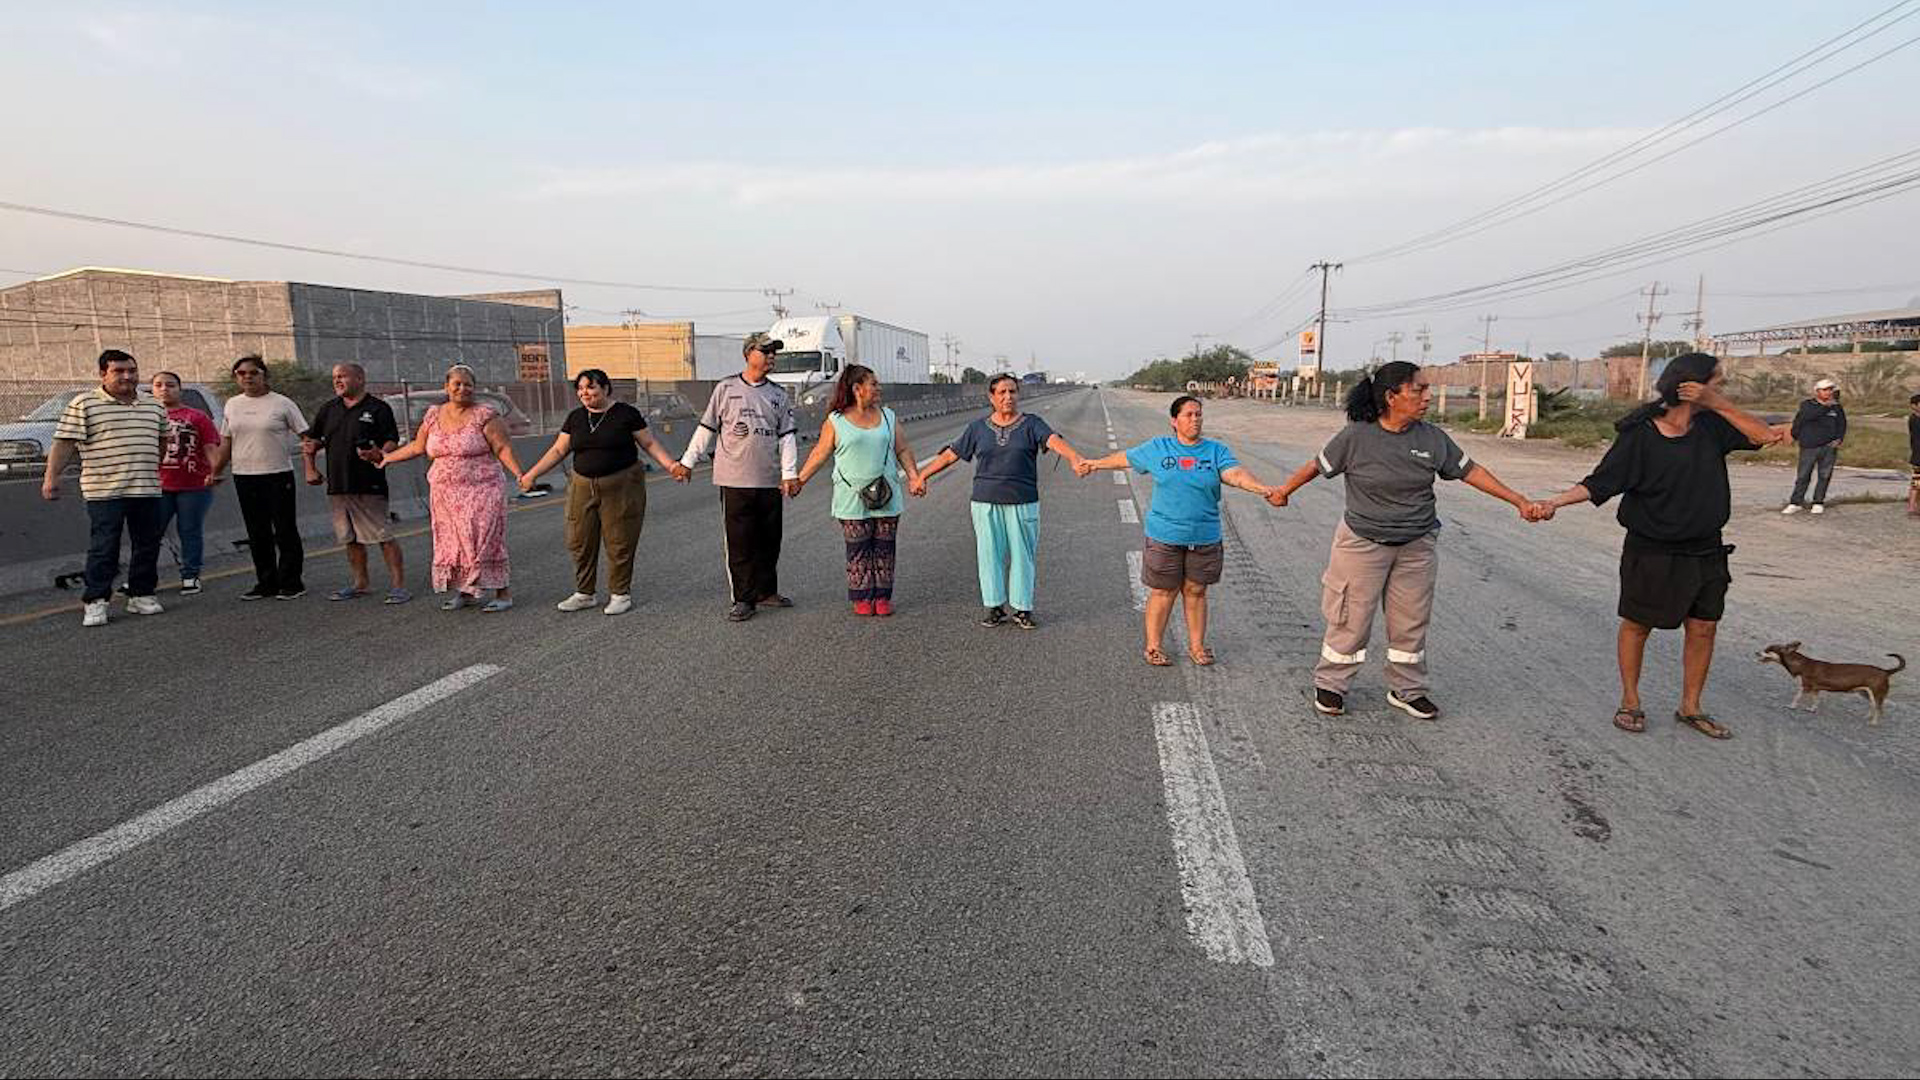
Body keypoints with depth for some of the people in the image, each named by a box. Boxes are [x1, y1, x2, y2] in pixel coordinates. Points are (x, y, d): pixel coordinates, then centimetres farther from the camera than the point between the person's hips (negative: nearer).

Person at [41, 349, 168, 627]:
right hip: (104, 492, -5)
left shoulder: (154, 406, 14)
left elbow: (165, 441, 26)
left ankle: (141, 595, 20)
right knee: (103, 548, -5)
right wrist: (51, 476, -11)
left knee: (148, 546, 9)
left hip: (147, 490, 5)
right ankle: (95, 603, 1)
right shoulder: (83, 404, -2)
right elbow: (64, 443, -5)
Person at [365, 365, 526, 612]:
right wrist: (385, 457, 20)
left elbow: (502, 448, -9)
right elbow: (418, 447, 19)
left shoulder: (484, 415, -5)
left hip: (480, 491, -5)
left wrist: (519, 475, -19)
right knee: (451, 542, 6)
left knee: (483, 539, -9)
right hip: (445, 493, 5)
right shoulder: (433, 415, 10)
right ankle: (465, 591, 16)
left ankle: (503, 592, -3)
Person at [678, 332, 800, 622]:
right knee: (740, 542, -2)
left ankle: (766, 591, 23)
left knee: (769, 540, 9)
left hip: (770, 480, 3)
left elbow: (787, 435, 6)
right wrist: (688, 462, 9)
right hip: (734, 479, -3)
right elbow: (706, 428, 8)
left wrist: (790, 473, -3)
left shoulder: (779, 394, 10)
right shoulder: (726, 389, 3)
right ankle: (744, 600, 4)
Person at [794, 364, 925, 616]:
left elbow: (903, 450, 10)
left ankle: (882, 597, 12)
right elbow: (819, 454, 4)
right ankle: (862, 598, 10)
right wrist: (798, 481, 2)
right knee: (858, 550, 1)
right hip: (853, 498, -3)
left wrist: (913, 475, -4)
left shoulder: (888, 416, 10)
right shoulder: (835, 421, 0)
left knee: (884, 548, 4)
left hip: (887, 498, 3)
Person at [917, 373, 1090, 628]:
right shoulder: (978, 428, 7)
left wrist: (1074, 458, -36)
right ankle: (995, 607, 14)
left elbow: (1054, 440, -17)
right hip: (986, 504, 2)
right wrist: (923, 475, 13)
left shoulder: (1031, 424, 0)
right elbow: (950, 454, 12)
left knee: (1022, 556, 2)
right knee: (990, 554, 3)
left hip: (1022, 504, -1)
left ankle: (1022, 609, 12)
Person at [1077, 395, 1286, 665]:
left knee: (1195, 592, 11)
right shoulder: (1157, 448, 3)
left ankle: (1197, 646, 24)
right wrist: (1094, 464, 26)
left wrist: (1262, 488, -31)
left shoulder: (1216, 451, 2)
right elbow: (1125, 458, 16)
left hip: (1204, 538, 1)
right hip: (1164, 537, -1)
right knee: (1163, 593, 4)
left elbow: (1236, 474, -13)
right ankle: (1153, 647, 17)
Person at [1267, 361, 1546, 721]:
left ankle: (1407, 690, 28)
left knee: (1411, 621, 12)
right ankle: (1330, 684, 20)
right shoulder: (1355, 436, -13)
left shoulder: (1432, 438, -3)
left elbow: (1470, 471, 5)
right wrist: (1284, 491, 11)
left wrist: (1519, 501, 4)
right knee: (1352, 618, 3)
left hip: (1418, 545, 4)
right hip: (1364, 542, -3)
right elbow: (1317, 466, 0)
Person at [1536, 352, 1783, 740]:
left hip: (1705, 551, 5)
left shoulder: (1712, 425, 1)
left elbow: (1765, 436, -6)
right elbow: (1599, 484, -16)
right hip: (1652, 552, -5)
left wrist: (1719, 403, -15)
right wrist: (1556, 501, -31)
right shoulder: (1639, 436, -14)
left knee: (1703, 628, 10)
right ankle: (1630, 701, 23)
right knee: (1637, 625, 7)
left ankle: (1690, 707, 25)